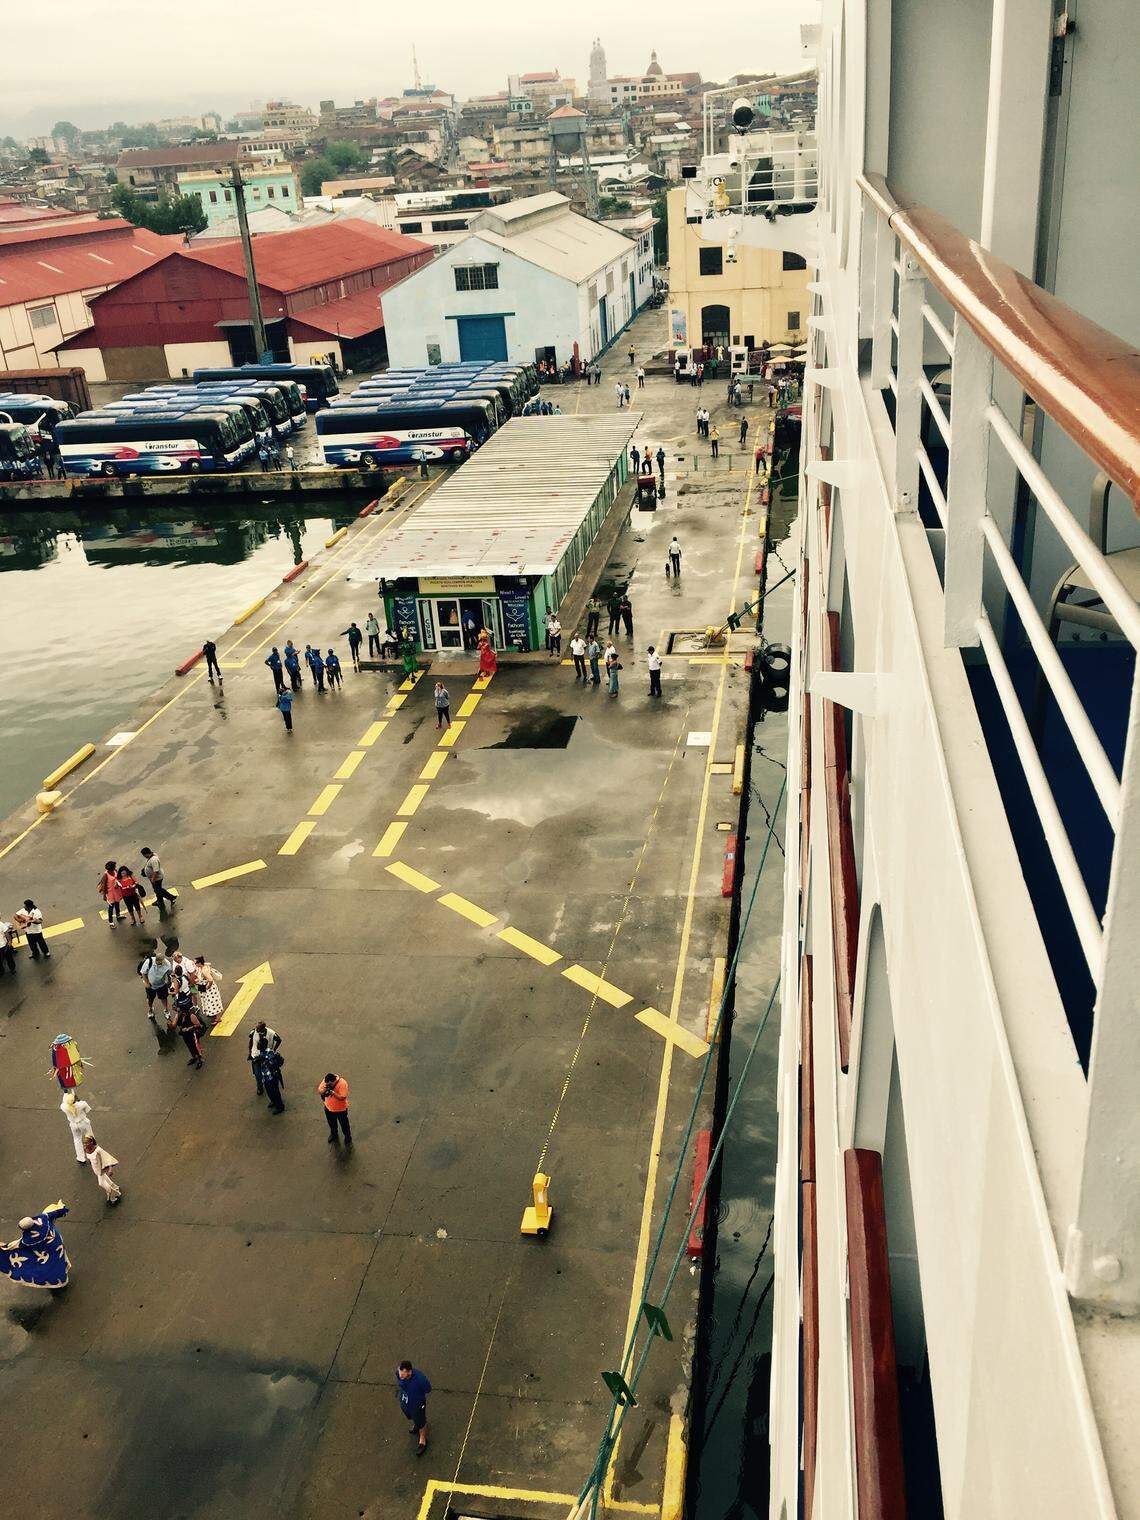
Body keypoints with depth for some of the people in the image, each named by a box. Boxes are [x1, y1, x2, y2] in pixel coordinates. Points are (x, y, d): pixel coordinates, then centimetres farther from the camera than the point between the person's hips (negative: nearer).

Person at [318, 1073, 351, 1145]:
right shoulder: (326, 1081, -17)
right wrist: (323, 1090, -31)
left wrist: (333, 1093, -44)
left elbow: (342, 1097, -32)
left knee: (344, 1125, 18)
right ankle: (334, 1134, 56)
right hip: (329, 1108, 4)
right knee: (332, 1124, 28)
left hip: (341, 1109, -4)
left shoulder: (342, 1084, -33)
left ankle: (348, 1137, 43)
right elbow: (319, 1091, -9)